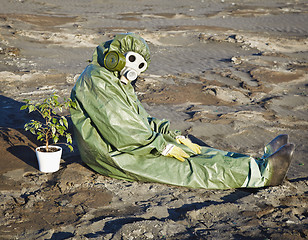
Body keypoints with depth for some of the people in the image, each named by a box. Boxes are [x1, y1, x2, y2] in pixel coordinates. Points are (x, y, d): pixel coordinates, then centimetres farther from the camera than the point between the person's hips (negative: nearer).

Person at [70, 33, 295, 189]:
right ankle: (261, 174, -28)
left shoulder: (119, 82, 19)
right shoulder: (95, 81, -14)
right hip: (112, 155, -10)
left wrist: (174, 136, 4)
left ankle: (260, 161, -14)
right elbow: (119, 130, -22)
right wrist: (163, 147, -19)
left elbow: (142, 119, 20)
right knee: (183, 168, -20)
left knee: (196, 152, -6)